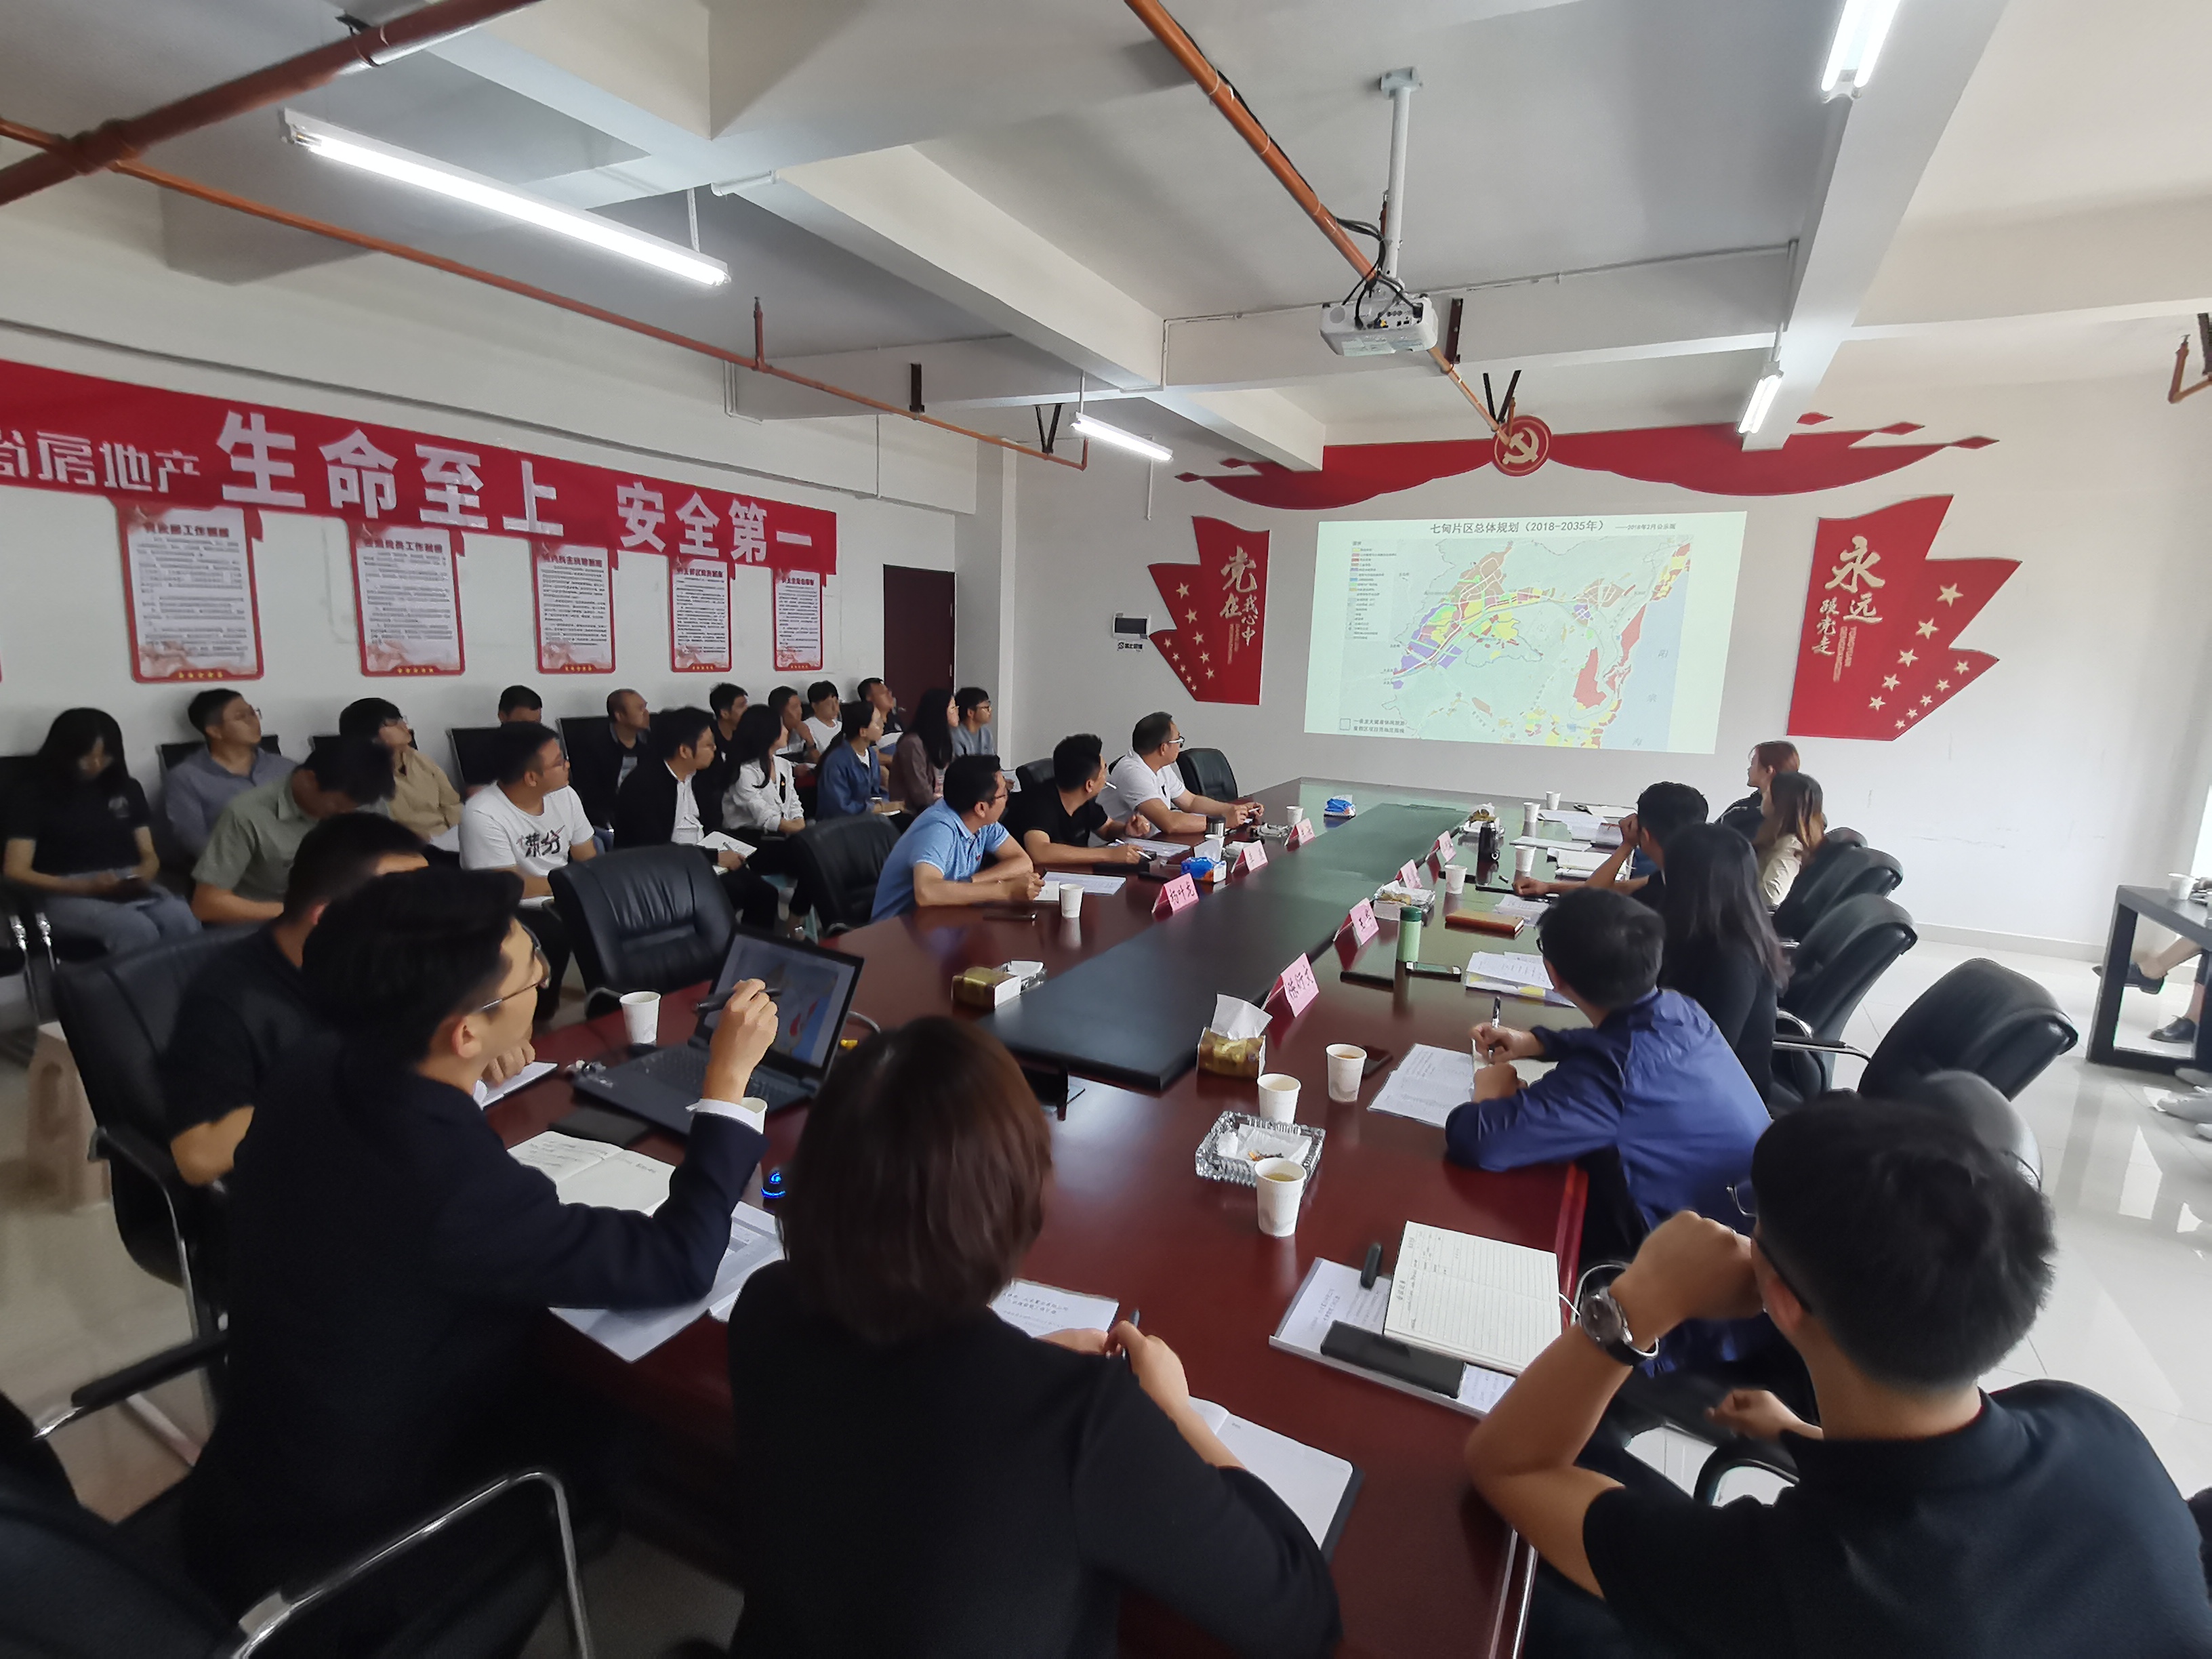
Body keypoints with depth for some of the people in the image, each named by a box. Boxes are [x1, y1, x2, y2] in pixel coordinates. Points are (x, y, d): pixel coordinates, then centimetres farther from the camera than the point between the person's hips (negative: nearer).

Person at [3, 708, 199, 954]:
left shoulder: (127, 789, 19)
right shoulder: (33, 795, 7)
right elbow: (16, 871, 1)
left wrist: (143, 877, -8)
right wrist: (86, 887, -15)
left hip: (131, 889, 3)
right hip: (68, 895, -3)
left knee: (183, 920, -34)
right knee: (137, 931, -38)